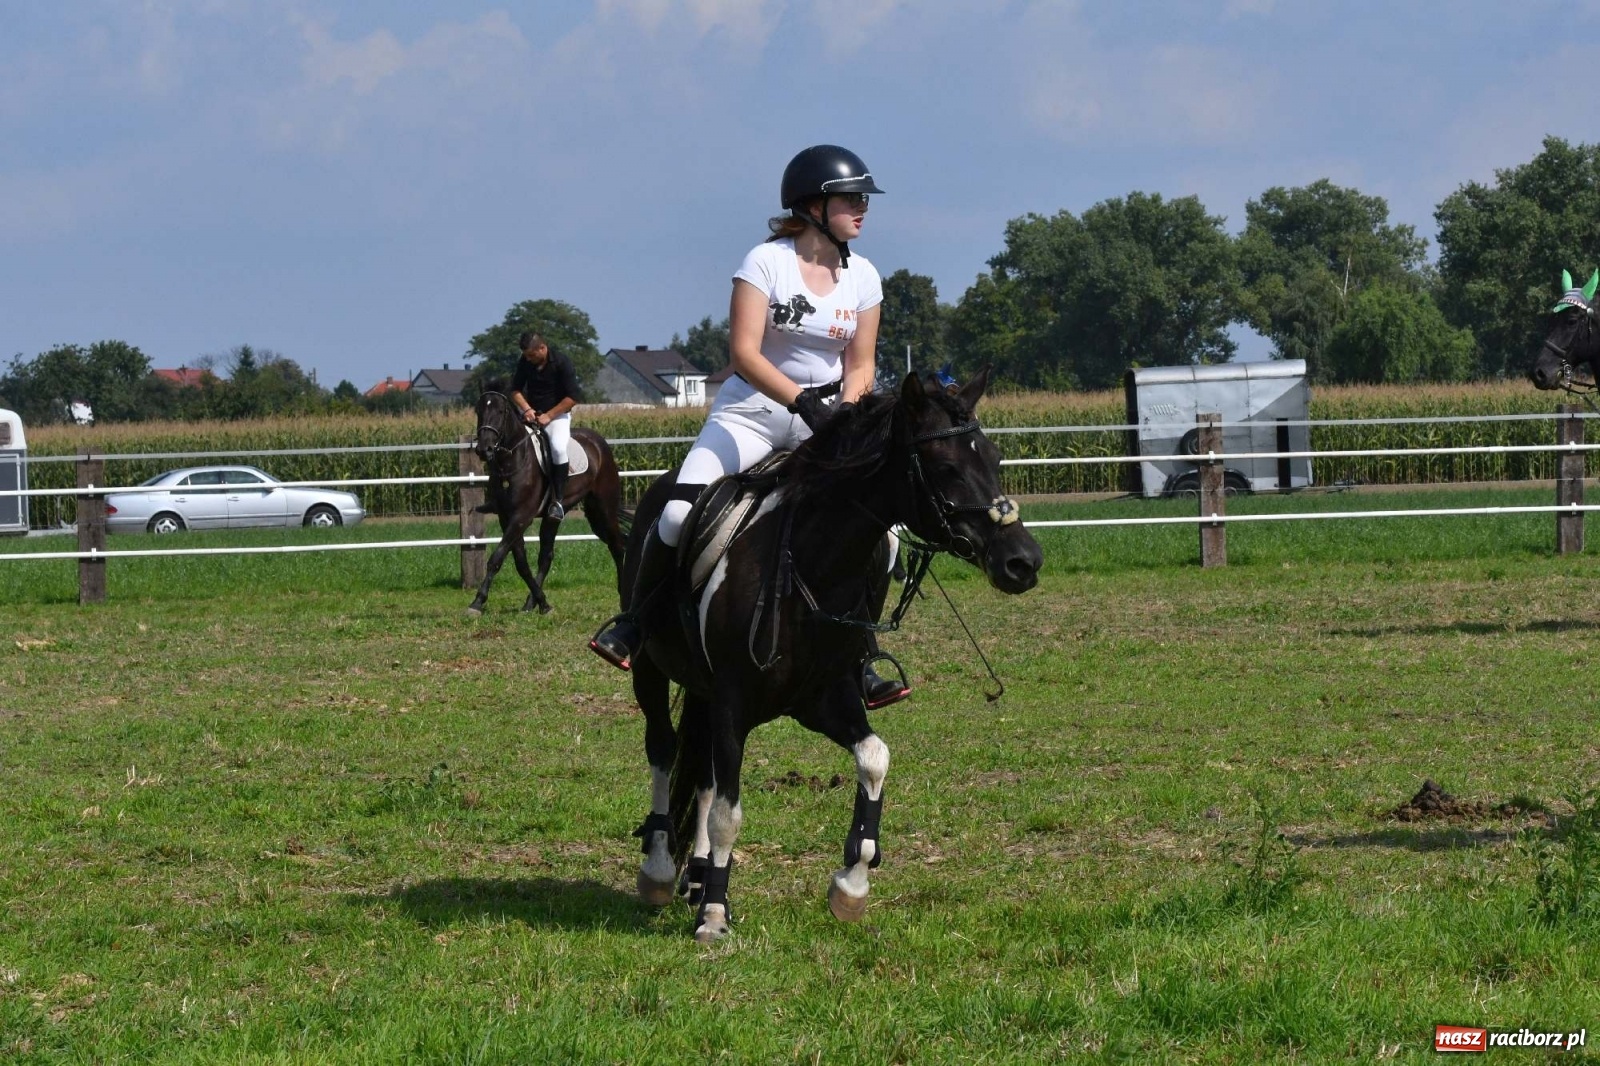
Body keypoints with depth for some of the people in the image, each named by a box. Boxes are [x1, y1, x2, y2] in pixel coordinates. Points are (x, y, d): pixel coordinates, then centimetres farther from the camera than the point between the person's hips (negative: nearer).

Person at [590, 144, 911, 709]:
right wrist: (802, 401, -31)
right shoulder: (767, 262, -12)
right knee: (680, 513, -21)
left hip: (825, 415, 4)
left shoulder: (863, 278, 2)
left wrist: (844, 413, -16)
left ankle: (860, 664, -4)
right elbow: (744, 352, -19)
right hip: (752, 408, -4)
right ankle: (632, 625, 0)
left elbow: (860, 365, 5)